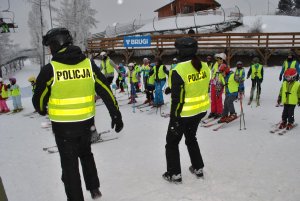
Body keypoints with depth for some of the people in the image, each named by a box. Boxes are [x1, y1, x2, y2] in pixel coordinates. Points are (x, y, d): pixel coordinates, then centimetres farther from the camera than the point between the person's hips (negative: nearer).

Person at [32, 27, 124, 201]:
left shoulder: (50, 69, -13)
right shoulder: (89, 64, -4)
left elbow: (39, 98, -2)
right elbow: (105, 90, -4)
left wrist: (43, 111, 21)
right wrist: (116, 114, 2)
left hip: (63, 125, -4)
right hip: (86, 122, 4)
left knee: (70, 163, 12)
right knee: (86, 154, 28)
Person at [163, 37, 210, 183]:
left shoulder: (179, 70, -23)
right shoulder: (204, 66, -3)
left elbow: (176, 98, -21)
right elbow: (204, 89, 7)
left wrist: (174, 118, -13)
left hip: (184, 113, -6)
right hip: (201, 110, 7)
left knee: (172, 142, 14)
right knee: (191, 138, 28)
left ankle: (174, 174, 21)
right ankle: (198, 168, 36)